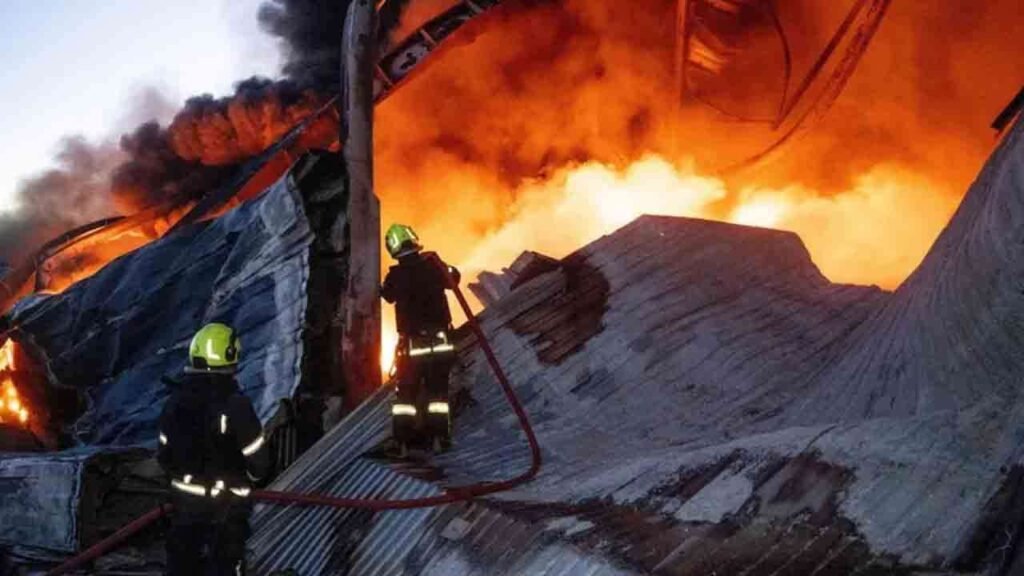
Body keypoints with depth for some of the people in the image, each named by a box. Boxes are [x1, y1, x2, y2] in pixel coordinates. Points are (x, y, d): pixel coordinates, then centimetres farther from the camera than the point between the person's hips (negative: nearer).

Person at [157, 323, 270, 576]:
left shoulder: (176, 401, -4)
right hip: (226, 504, -5)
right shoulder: (235, 404, -20)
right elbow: (258, 462, -14)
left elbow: (164, 454, 6)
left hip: (184, 499, 5)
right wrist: (241, 478, 8)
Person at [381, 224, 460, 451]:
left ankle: (404, 438, 7)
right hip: (439, 339, 1)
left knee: (406, 390, 10)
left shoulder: (395, 276, -9)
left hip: (412, 342, -1)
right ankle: (439, 436, 4)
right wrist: (449, 269, 31)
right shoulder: (432, 264, -6)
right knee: (437, 389, 9)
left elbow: (388, 295, 13)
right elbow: (452, 279, 13)